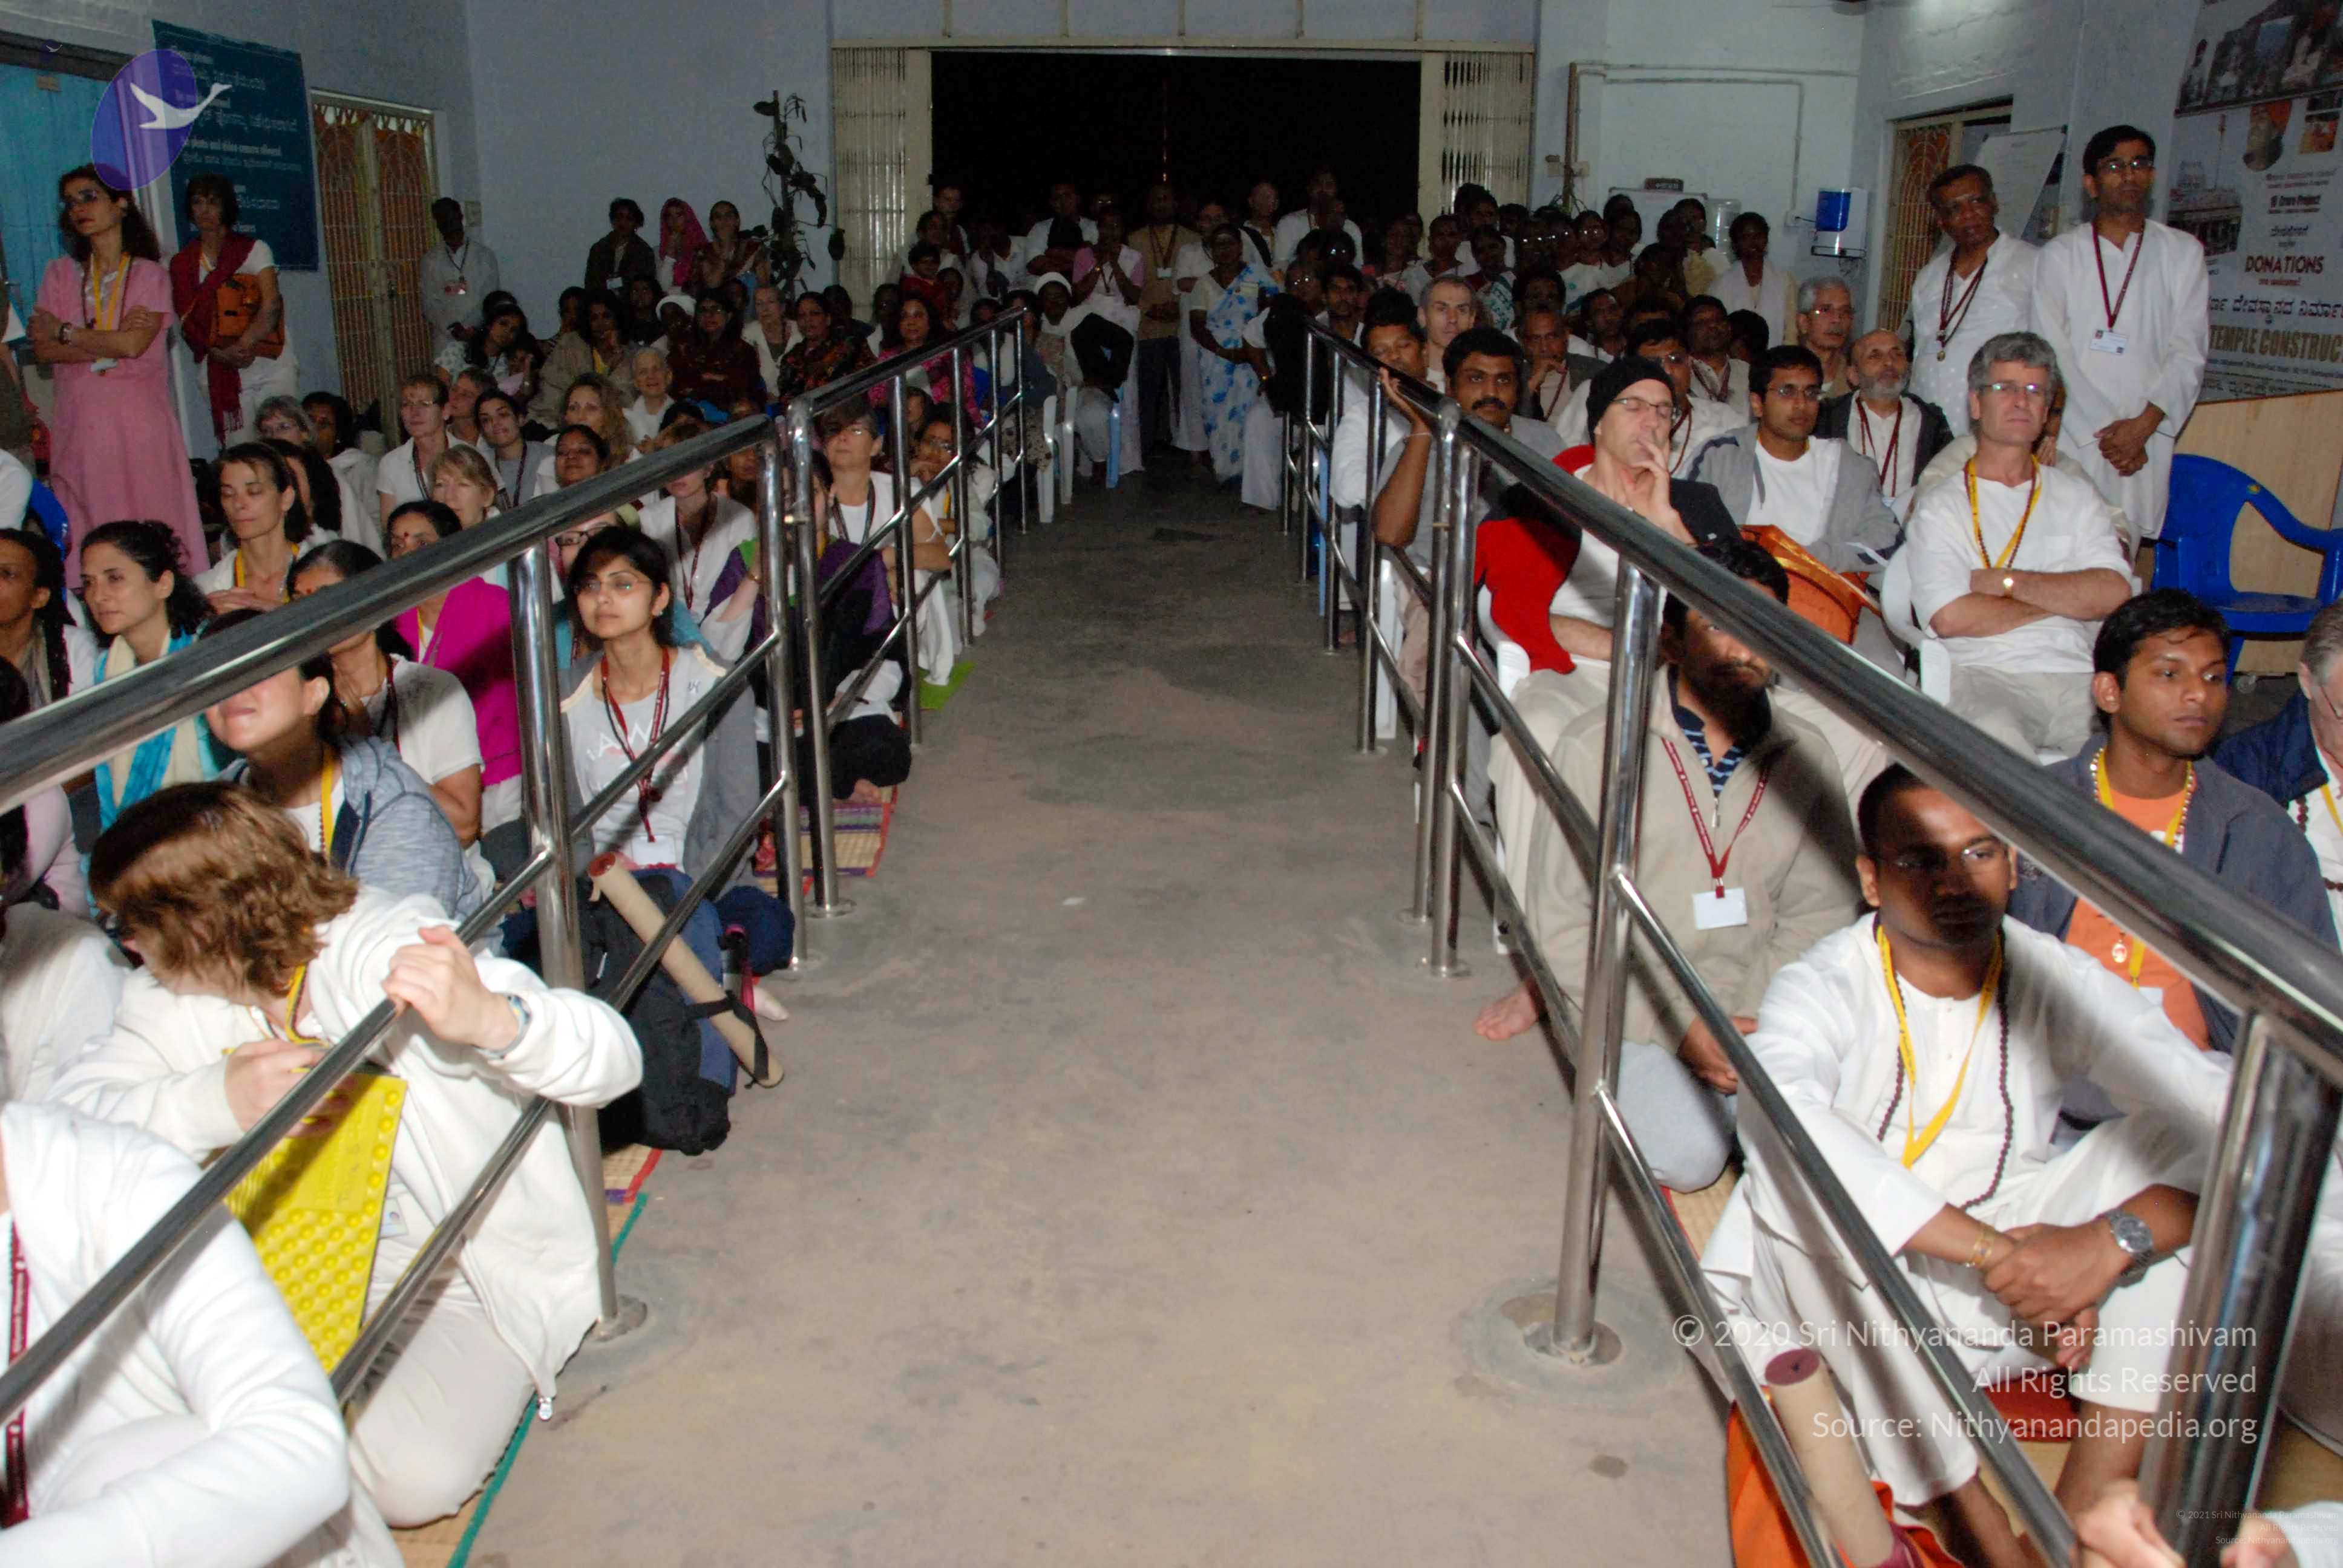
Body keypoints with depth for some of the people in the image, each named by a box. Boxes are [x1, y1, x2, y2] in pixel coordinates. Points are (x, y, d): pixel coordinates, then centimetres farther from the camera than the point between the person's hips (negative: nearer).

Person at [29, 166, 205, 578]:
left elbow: (134, 345, -8)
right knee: (90, 532, -2)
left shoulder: (150, 274, 6)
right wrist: (110, 345, -6)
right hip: (81, 423, 2)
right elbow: (43, 349, 3)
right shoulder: (60, 274, 15)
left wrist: (66, 332, 1)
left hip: (140, 421, -2)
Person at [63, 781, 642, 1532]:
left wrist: (490, 1019, -58)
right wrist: (214, 1102, -32)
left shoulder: (392, 954, -27)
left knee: (415, 1479, -25)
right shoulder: (172, 996, -3)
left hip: (474, 1276, -5)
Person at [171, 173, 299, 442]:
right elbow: (188, 324, 3)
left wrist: (243, 345, -22)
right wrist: (222, 354, -17)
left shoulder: (254, 249, 5)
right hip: (221, 374, 2)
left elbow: (271, 305, -8)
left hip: (272, 366, -2)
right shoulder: (183, 264, 11)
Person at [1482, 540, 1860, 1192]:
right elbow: (1559, 922, -7)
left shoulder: (1807, 758, 5)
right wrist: (1677, 1024, -16)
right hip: (1634, 1008, -3)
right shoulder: (1596, 746, -6)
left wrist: (1746, 1018, -14)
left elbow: (1818, 917, 4)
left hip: (1760, 1005, 4)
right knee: (1688, 1153, -28)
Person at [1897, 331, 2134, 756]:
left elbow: (2114, 593, 4)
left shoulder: (2078, 499, 22)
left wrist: (2005, 581, -1)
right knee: (1999, 745, -38)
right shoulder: (1939, 506, 10)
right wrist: (2063, 598, 3)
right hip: (1981, 675, -3)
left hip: (2074, 675, 3)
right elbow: (1950, 617, -6)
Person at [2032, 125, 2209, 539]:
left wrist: (2144, 424, -8)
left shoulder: (2183, 252, 13)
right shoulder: (2059, 255, 9)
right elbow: (2052, 352, 0)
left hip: (2146, 441, 1)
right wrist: (2102, 430, -8)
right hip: (2075, 437, -1)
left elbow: (2188, 353, 7)